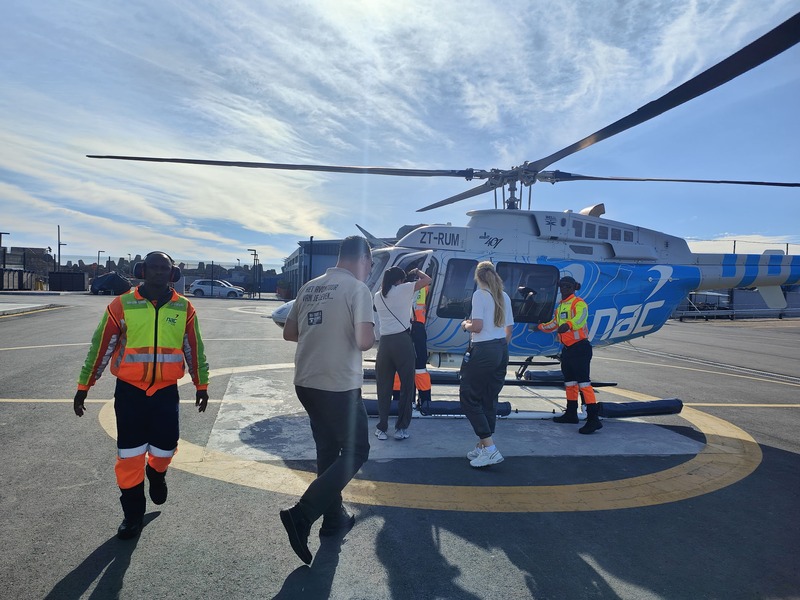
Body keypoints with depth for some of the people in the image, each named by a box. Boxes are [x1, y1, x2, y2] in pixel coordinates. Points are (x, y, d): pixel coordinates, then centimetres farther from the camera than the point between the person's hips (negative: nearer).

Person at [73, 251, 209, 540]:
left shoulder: (184, 308, -1)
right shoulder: (122, 305, -6)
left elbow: (194, 350, 8)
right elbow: (100, 347, 0)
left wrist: (202, 385, 11)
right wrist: (83, 387, 3)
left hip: (166, 391, 1)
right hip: (130, 390, -1)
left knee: (166, 448, 6)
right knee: (130, 454, 4)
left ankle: (156, 474, 42)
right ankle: (133, 513, 23)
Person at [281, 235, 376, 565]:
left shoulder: (309, 288, 10)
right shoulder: (357, 288, -11)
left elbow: (289, 333, 15)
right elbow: (364, 340, -20)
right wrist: (373, 338, 1)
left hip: (306, 382, 8)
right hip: (339, 385, -7)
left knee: (327, 450, 19)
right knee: (355, 451, 6)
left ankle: (334, 518, 30)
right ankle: (301, 515, -3)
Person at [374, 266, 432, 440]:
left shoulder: (378, 296, 13)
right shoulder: (402, 290, -1)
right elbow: (427, 280, 3)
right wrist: (416, 271, 19)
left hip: (384, 342, 4)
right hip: (402, 341, -4)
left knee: (383, 386, 11)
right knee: (406, 385, 6)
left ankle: (381, 428, 13)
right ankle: (401, 428, 9)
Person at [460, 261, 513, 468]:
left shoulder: (479, 295, -9)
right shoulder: (504, 297, 12)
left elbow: (477, 326, -18)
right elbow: (509, 330, 15)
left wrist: (465, 325, 3)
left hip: (483, 351, -8)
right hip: (501, 350, 8)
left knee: (469, 398, 0)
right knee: (489, 400, 13)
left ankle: (490, 448, -6)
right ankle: (483, 446, 20)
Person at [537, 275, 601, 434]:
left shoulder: (579, 303, -12)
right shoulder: (560, 306, 16)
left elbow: (579, 318, -35)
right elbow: (554, 324, 32)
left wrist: (568, 324, -53)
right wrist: (540, 327, 40)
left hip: (580, 348, -9)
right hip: (567, 348, 10)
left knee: (583, 382, -13)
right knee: (569, 381, 16)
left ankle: (593, 419, -12)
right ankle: (571, 414, 28)